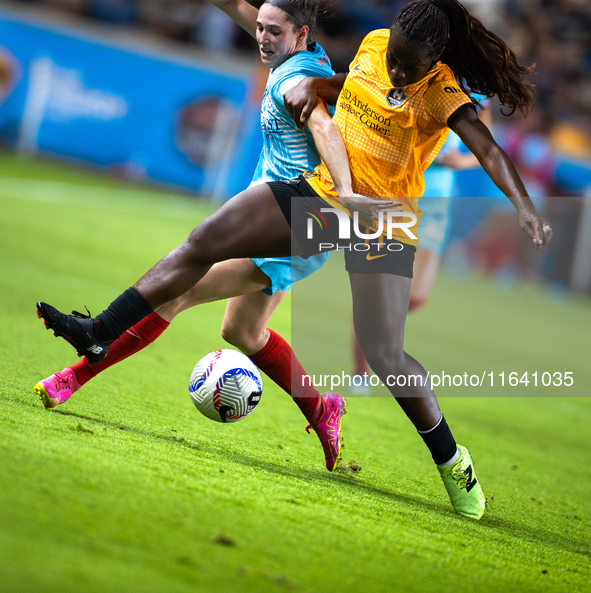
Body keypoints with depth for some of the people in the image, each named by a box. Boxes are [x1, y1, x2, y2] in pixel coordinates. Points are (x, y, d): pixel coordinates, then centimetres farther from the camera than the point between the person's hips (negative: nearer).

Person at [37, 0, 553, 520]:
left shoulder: (442, 94, -16)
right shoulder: (374, 45, 1)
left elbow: (488, 151, -27)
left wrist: (524, 205, -40)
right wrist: (316, 88, 8)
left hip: (386, 218, -6)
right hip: (323, 190, 6)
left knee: (384, 354, -13)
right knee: (205, 241, -2)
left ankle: (452, 461, 7)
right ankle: (100, 332, 2)